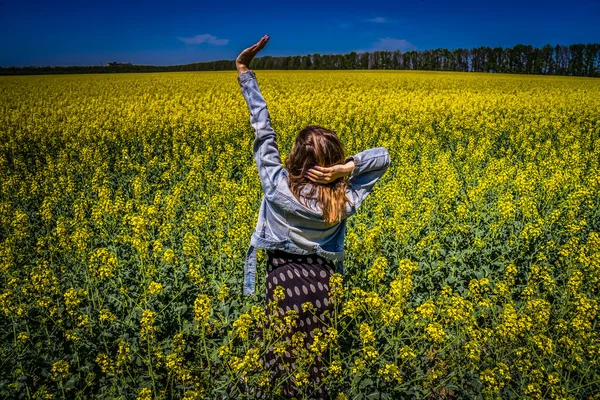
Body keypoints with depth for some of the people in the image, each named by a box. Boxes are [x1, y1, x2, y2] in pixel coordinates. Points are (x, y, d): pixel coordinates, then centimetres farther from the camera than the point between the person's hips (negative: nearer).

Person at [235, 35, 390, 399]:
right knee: (316, 367, 14)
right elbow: (383, 157, 3)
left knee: (282, 370, 7)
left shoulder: (277, 186, -13)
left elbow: (264, 130, -4)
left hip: (283, 278, -2)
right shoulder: (343, 201, -8)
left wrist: (245, 72, 5)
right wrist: (346, 167, -14)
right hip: (321, 284, 2)